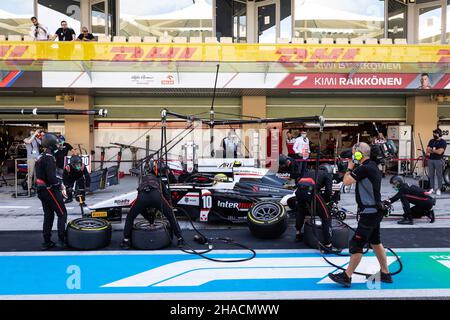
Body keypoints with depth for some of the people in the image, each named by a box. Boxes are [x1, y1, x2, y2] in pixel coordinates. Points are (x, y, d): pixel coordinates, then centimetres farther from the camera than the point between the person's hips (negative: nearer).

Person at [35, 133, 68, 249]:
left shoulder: (41, 157, 13)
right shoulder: (49, 158, -19)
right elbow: (51, 177, -26)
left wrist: (59, 184, 12)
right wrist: (60, 186, -12)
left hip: (42, 190, 9)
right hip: (50, 190, -9)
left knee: (48, 215, 15)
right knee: (62, 214, -1)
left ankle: (47, 242, 19)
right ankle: (61, 240, -3)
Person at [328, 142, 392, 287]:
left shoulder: (364, 168, -20)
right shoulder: (373, 166, 11)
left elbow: (346, 181, -24)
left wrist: (350, 167, -7)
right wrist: (353, 168, 8)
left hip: (369, 212, -10)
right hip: (375, 211, 10)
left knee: (356, 244, -5)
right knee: (375, 242, 20)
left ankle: (346, 277, 2)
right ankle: (385, 274, 30)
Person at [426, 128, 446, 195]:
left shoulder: (443, 142, -4)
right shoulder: (431, 141, 13)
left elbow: (440, 151, -14)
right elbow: (427, 149, 8)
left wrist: (431, 150, -3)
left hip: (438, 160, -5)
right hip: (430, 160, 5)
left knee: (439, 175, -1)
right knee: (431, 175, 7)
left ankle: (438, 189, 3)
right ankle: (432, 188, 14)